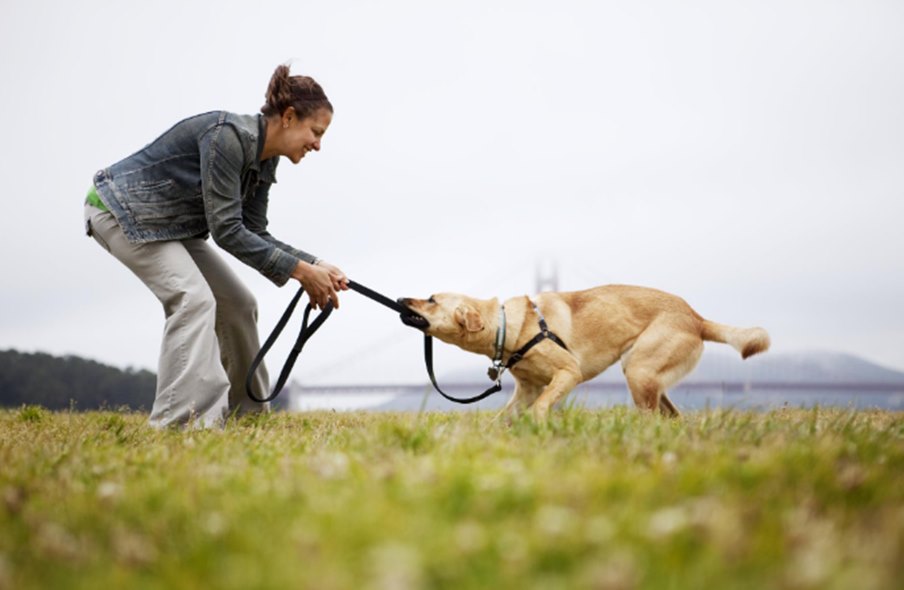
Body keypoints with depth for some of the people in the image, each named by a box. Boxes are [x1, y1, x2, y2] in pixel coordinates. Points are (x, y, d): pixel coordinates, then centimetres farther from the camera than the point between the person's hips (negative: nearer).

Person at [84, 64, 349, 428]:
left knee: (236, 304, 4)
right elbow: (226, 230, -30)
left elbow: (252, 233, 2)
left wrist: (314, 266, -9)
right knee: (193, 298, -25)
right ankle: (179, 423, -26)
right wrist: (299, 270, -27)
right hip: (121, 209, -9)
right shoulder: (229, 135, -28)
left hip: (169, 223, 10)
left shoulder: (265, 159, 0)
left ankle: (245, 414, 15)